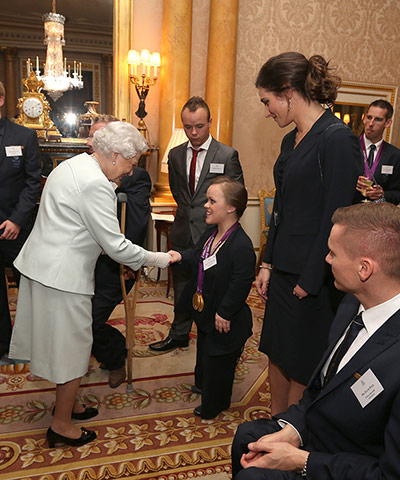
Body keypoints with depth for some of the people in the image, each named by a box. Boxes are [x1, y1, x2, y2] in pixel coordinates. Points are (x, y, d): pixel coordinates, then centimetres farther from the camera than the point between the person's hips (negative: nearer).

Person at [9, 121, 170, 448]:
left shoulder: (74, 165, 11)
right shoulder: (95, 185, -21)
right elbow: (116, 245, -20)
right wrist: (156, 259, -6)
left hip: (40, 265, 10)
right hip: (62, 275, -10)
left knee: (63, 342, 21)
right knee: (73, 346, 5)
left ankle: (67, 404, 39)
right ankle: (61, 426, 22)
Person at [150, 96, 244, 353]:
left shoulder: (227, 155, -6)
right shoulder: (175, 155, 8)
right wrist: (188, 212, 13)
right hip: (183, 232, 5)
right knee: (182, 286, 16)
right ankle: (179, 334, 34)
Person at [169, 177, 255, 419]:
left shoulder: (241, 245, -30)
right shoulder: (211, 235, -2)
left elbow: (241, 283, -29)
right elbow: (199, 255, 14)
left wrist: (224, 313, -24)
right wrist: (181, 256, -5)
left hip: (224, 320, -9)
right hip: (205, 312, 9)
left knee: (217, 362, 12)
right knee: (204, 353, 30)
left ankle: (213, 405, 35)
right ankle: (203, 384, 55)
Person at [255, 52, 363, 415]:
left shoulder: (338, 139, -15)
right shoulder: (292, 140, 11)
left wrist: (310, 280, -15)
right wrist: (267, 264, 10)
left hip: (313, 276, -8)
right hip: (284, 269, 8)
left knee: (302, 364, 8)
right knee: (277, 351, 19)